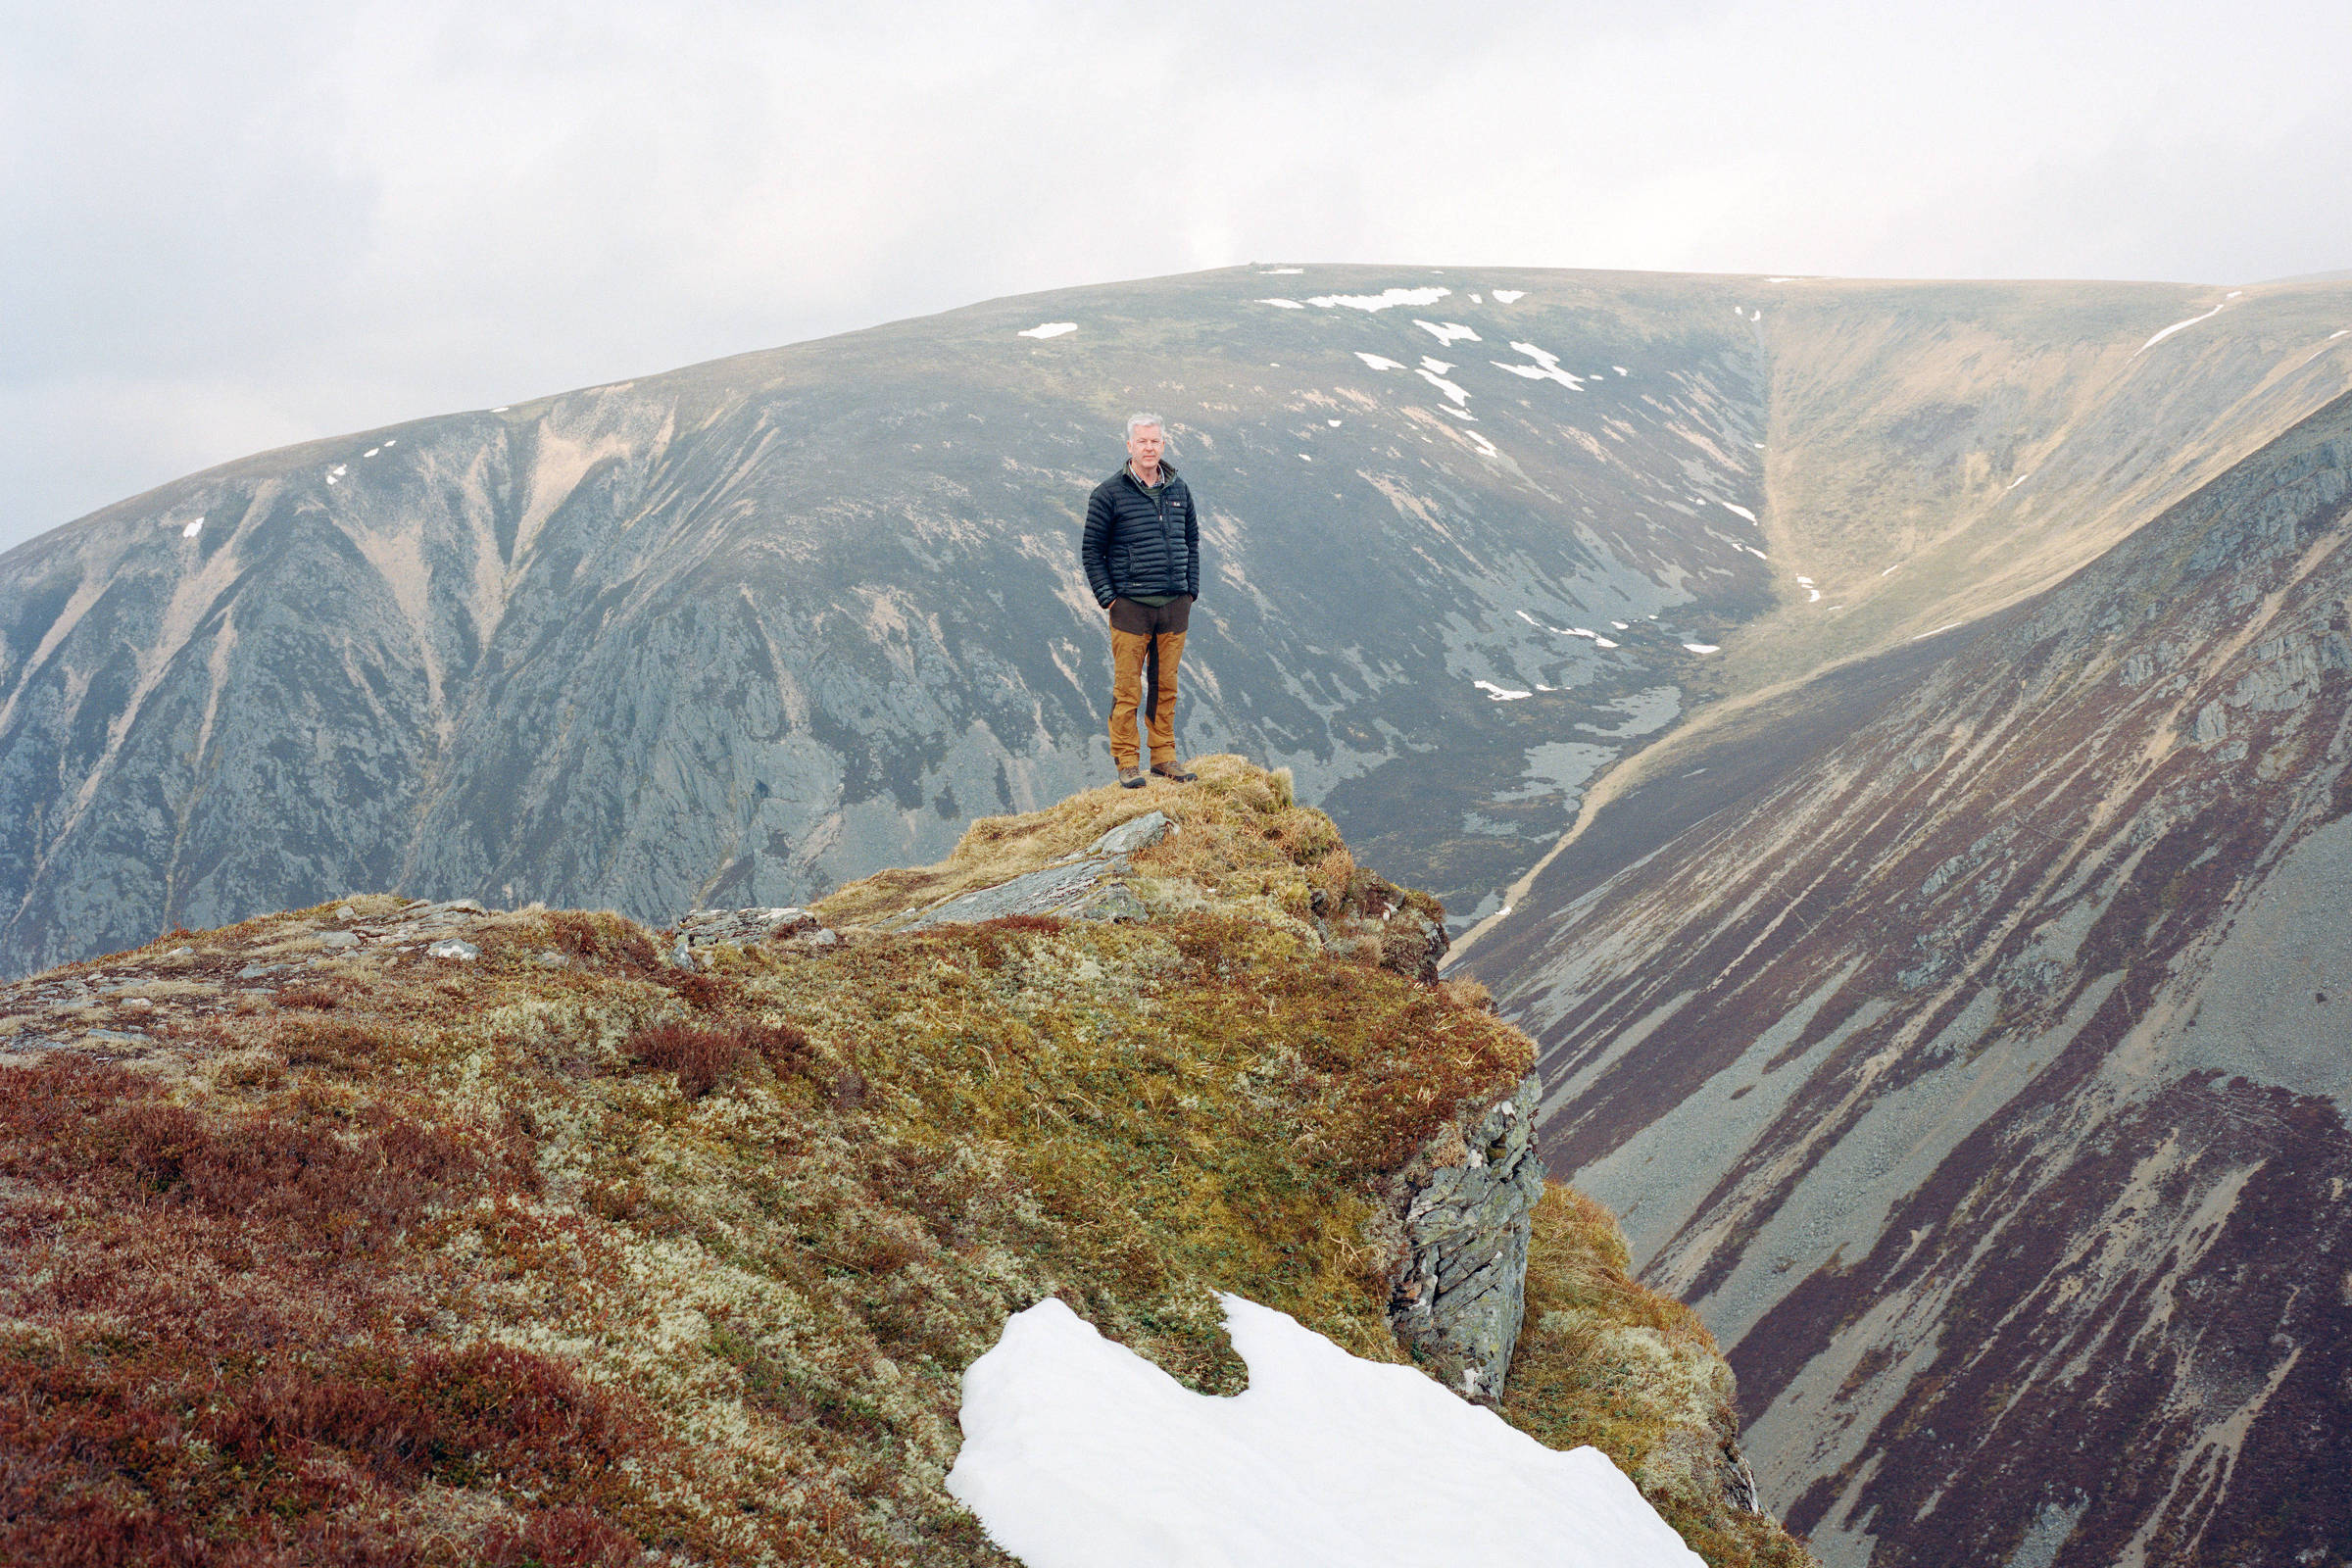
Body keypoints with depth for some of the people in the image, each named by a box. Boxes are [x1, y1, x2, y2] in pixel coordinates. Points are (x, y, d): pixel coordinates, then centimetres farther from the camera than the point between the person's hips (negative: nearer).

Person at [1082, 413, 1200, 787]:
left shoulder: (1178, 490, 11)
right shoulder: (1110, 494, -3)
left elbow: (1191, 540, 21)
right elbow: (1092, 549, 0)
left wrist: (1191, 588, 13)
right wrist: (1107, 597, -6)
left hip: (1174, 604, 4)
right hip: (1131, 605, -4)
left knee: (1165, 686, 9)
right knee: (1127, 689, -3)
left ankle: (1164, 756, 18)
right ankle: (1126, 761, 4)